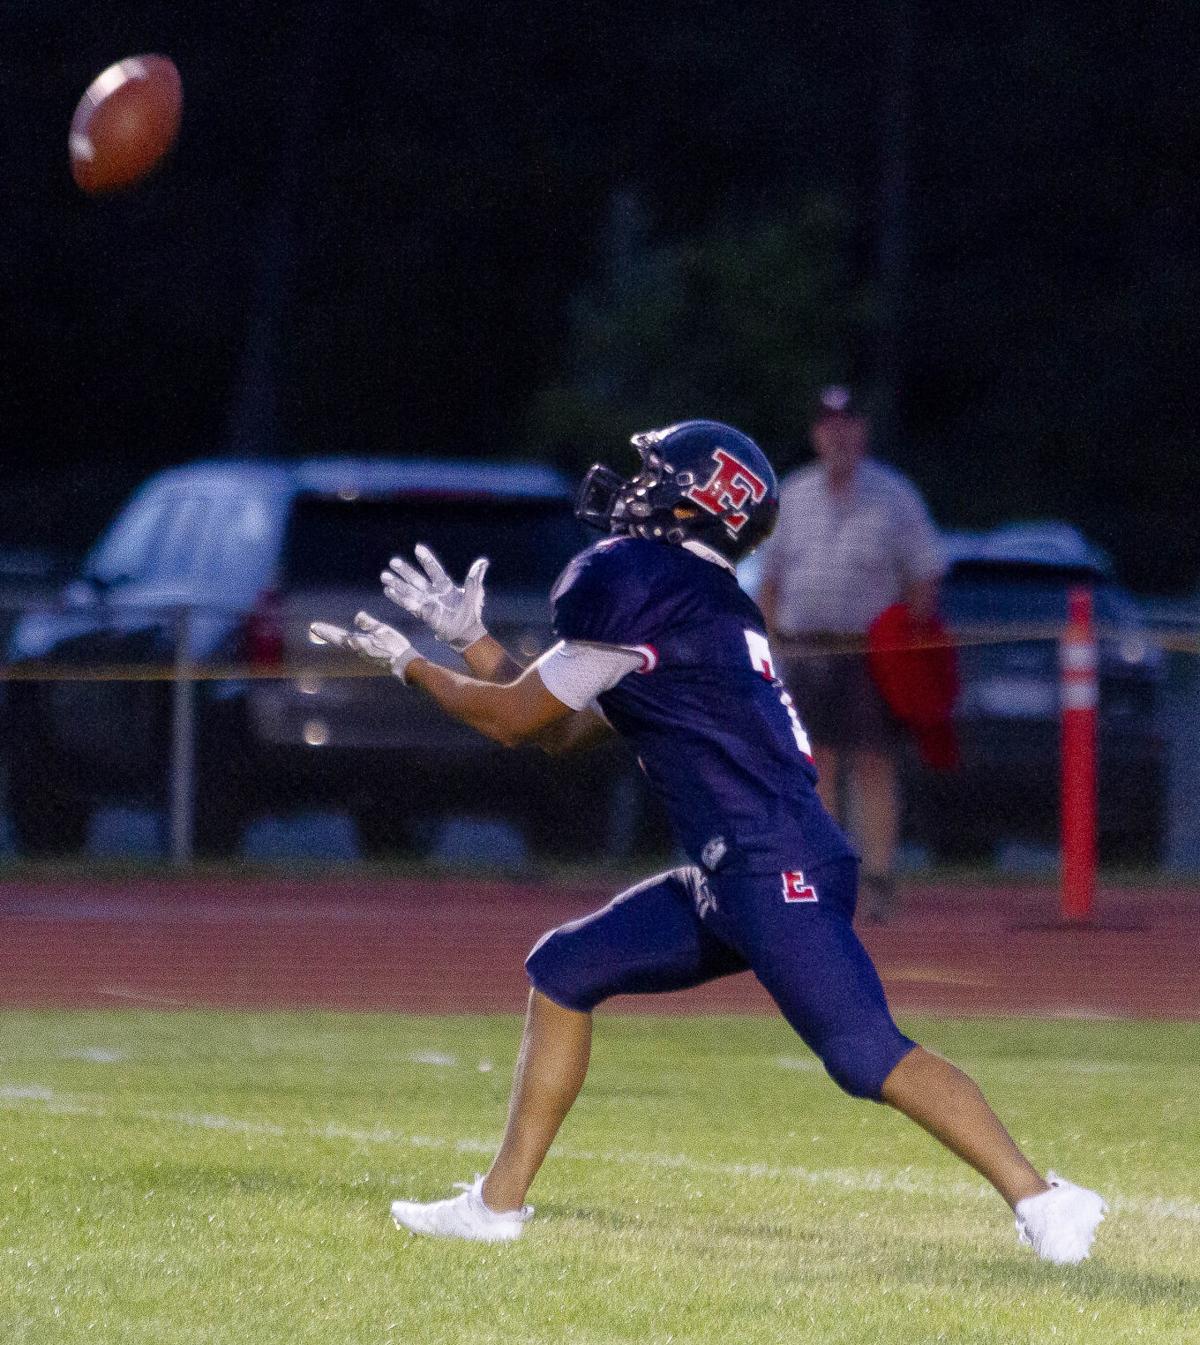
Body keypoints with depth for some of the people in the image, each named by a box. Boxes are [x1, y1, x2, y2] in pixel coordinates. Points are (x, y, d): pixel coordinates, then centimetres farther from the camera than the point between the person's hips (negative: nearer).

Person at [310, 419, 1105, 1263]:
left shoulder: (639, 586, -9)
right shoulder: (689, 597, 21)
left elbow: (514, 718, 0)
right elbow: (559, 731, 28)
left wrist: (410, 664, 14)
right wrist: (468, 637, 30)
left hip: (777, 873, -10)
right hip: (731, 879, 10)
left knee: (866, 1054, -18)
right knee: (563, 972, 14)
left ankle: (1038, 1198, -18)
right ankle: (500, 1202, 18)